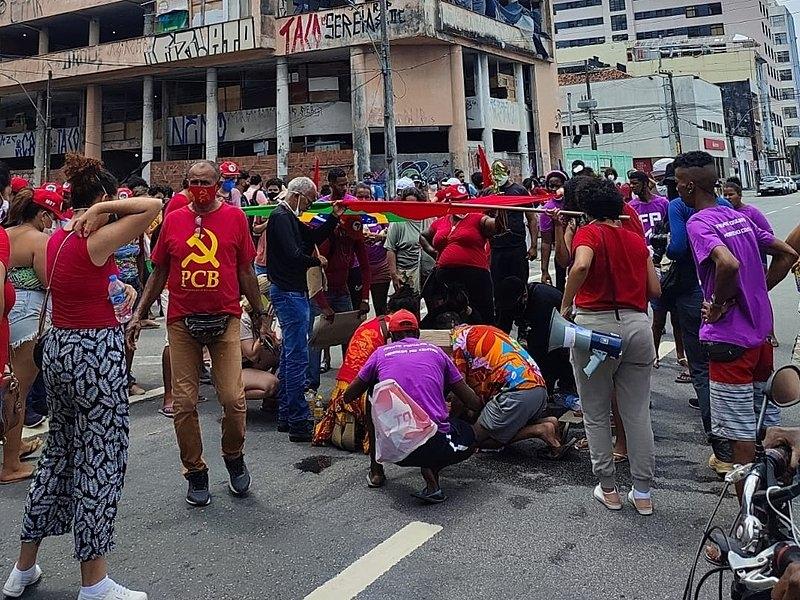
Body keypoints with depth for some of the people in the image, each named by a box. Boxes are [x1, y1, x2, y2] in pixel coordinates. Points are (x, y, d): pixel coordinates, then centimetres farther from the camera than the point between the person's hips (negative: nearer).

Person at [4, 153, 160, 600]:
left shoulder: (56, 239, 9)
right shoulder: (97, 240, -15)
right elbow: (155, 205, -22)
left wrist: (119, 289, 5)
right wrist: (102, 211, -18)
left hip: (59, 348, 9)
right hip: (97, 352, -9)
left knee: (59, 452, 19)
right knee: (100, 462, 1)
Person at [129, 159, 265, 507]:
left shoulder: (234, 217, 3)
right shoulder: (173, 220, 7)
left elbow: (245, 272, 9)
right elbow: (159, 273, 14)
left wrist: (258, 313, 12)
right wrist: (139, 314, 11)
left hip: (225, 319, -1)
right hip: (182, 321, 2)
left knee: (233, 398, -6)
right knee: (183, 403, 4)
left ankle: (234, 457, 22)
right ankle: (195, 472, 21)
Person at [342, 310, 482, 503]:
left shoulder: (381, 353, 13)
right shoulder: (435, 351, 13)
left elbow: (348, 397, 23)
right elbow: (472, 402, 13)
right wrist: (484, 408, 36)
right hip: (435, 444, -1)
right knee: (469, 437, 30)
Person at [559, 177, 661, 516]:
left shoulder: (589, 232, 0)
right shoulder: (637, 240, 13)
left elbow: (581, 265, -23)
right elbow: (655, 290, 9)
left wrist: (566, 305, -12)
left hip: (595, 324, -4)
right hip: (637, 325, 4)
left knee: (596, 414, 11)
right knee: (637, 414, 11)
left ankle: (608, 489, 19)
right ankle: (642, 493, 18)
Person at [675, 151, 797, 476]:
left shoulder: (698, 222, -15)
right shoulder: (739, 217, 10)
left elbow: (728, 263, -33)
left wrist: (719, 305, -17)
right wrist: (756, 291, 11)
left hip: (730, 340, -8)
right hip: (761, 332, 8)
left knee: (740, 434, 2)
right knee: (769, 422, 20)